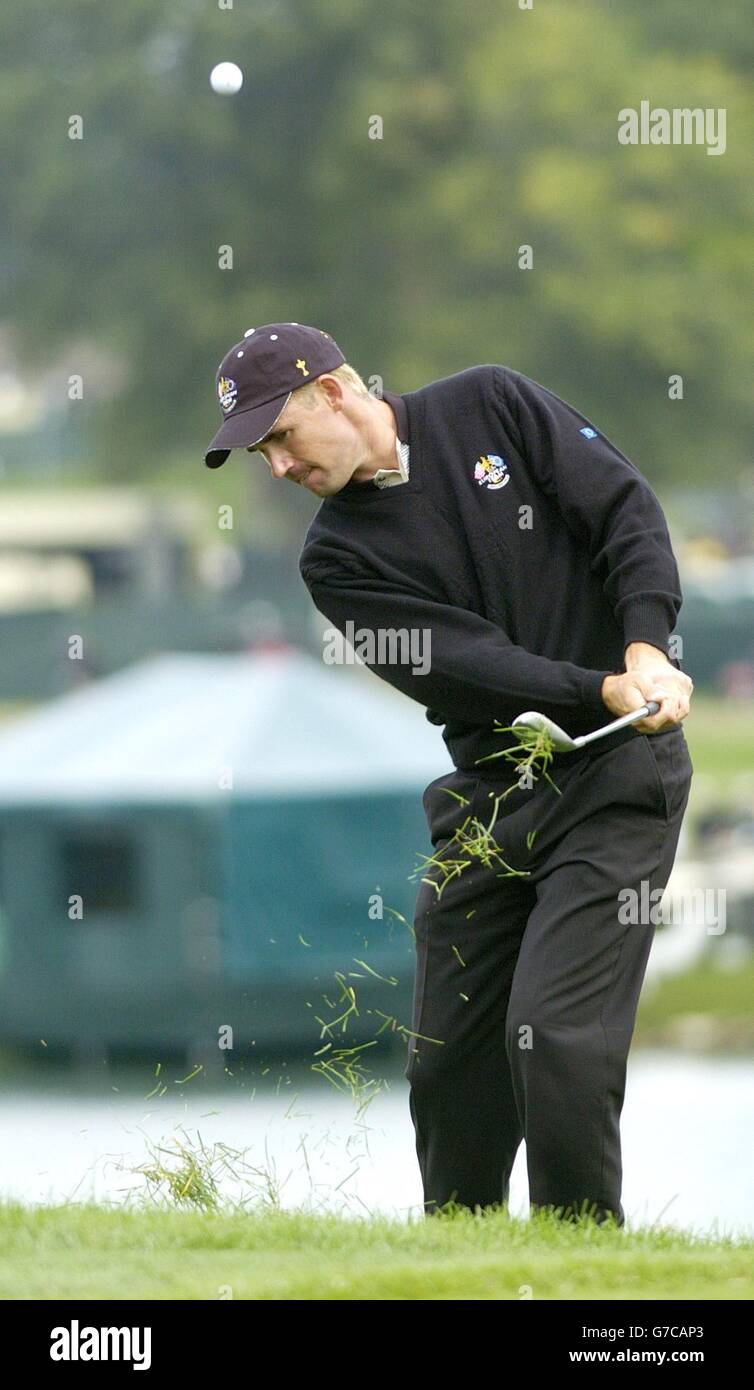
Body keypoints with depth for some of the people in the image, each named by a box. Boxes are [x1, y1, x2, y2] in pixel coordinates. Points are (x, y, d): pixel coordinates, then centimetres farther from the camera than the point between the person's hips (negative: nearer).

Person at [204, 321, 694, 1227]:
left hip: (618, 771, -4)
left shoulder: (492, 406, 0)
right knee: (449, 1051, 4)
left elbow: (625, 509, -5)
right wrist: (604, 691, -23)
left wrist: (647, 649, -21)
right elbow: (456, 660, -10)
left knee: (556, 1032, -15)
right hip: (487, 794, 4)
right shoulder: (337, 560, 3)